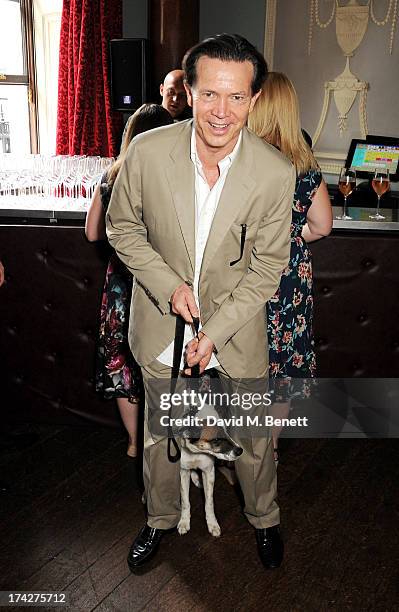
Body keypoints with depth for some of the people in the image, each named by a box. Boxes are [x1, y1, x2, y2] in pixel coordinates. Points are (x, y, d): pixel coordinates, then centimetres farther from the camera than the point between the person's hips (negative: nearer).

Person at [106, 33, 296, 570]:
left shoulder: (276, 172, -18)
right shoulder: (148, 150, -17)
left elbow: (267, 267, -10)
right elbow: (122, 227, -3)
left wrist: (216, 331, -15)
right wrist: (169, 286, -16)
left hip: (238, 327, 0)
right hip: (163, 321, 1)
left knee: (255, 436, 16)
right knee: (159, 436, 19)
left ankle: (264, 519, 46)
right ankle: (161, 518, 47)